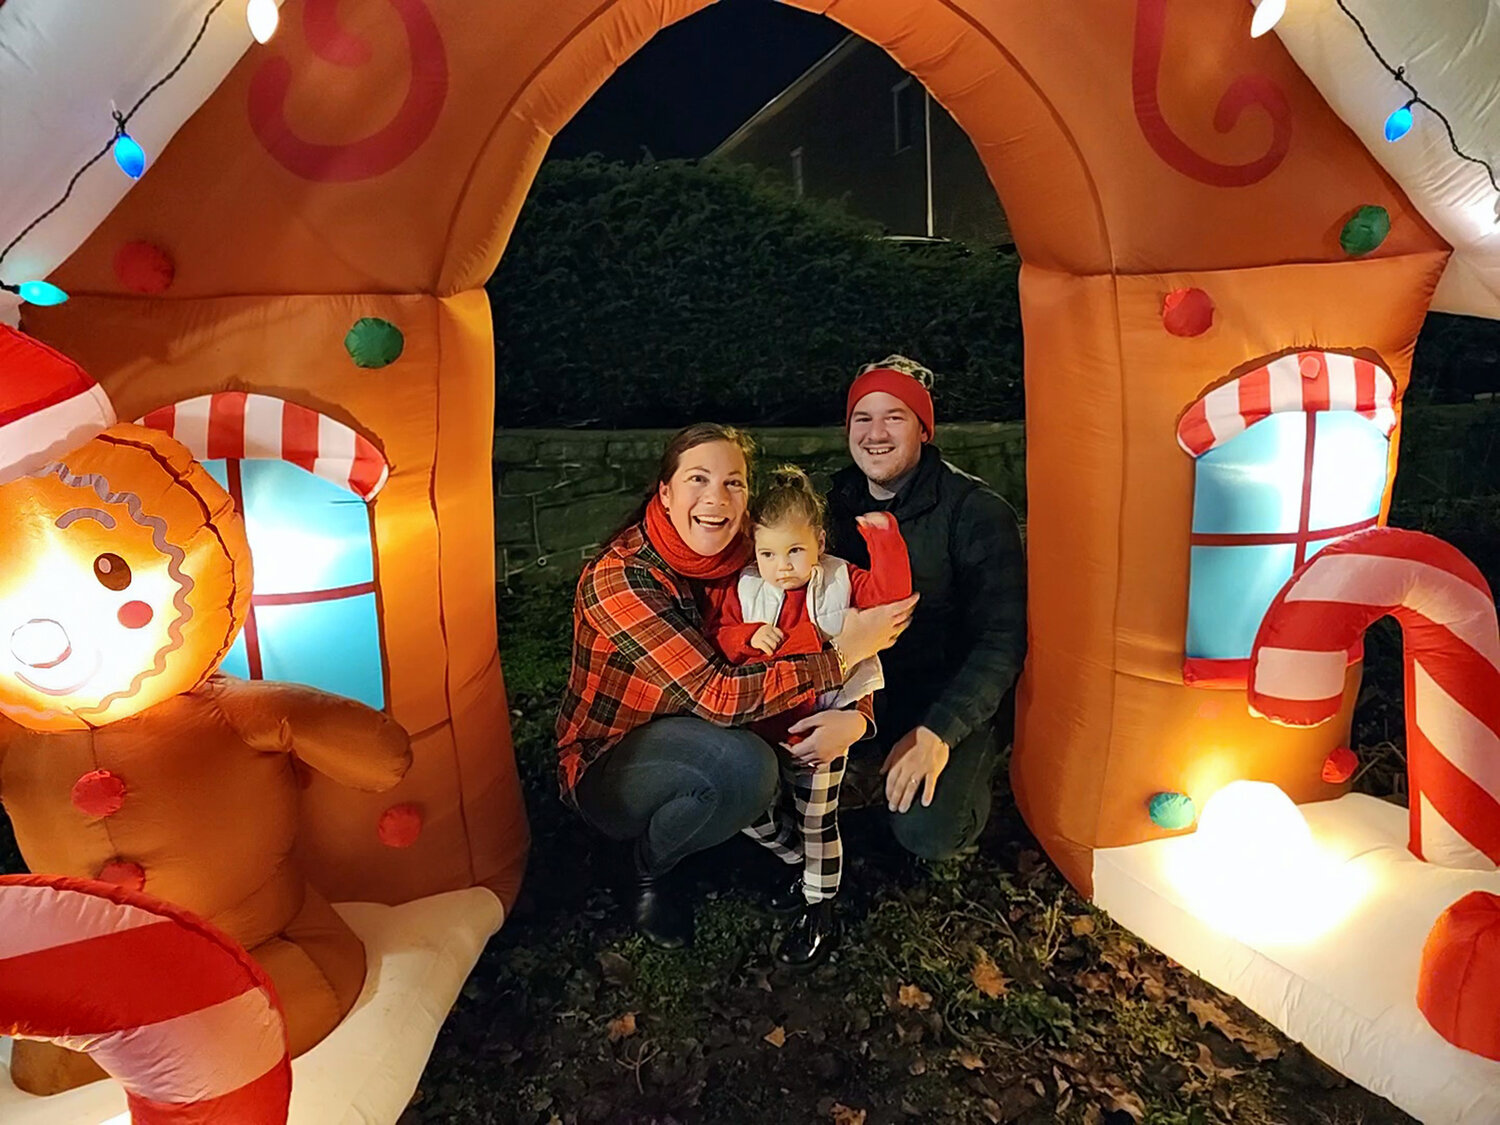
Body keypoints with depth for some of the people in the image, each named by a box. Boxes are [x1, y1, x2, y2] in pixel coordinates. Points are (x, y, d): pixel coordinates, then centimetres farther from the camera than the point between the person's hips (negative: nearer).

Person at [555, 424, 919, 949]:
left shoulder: (746, 561, -8)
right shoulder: (618, 577, -26)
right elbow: (717, 695, -32)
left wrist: (856, 716, -28)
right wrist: (843, 655, -29)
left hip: (687, 740, 6)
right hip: (605, 765, -6)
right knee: (743, 764, -32)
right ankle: (649, 870, -3)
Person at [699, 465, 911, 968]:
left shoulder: (840, 582, -10)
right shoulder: (742, 589, -5)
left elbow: (892, 595, -20)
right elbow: (715, 635, -4)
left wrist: (883, 538, -25)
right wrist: (749, 637, -22)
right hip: (761, 732, 4)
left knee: (816, 823, 10)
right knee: (754, 814, 16)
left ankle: (820, 911, 32)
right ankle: (805, 868, 44)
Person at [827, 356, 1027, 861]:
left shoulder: (976, 512, -15)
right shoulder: (839, 502, 2)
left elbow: (1001, 640, -19)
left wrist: (937, 732, -27)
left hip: (955, 697, -5)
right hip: (864, 685, 5)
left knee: (926, 831, -25)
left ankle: (968, 772, 8)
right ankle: (874, 765, 8)